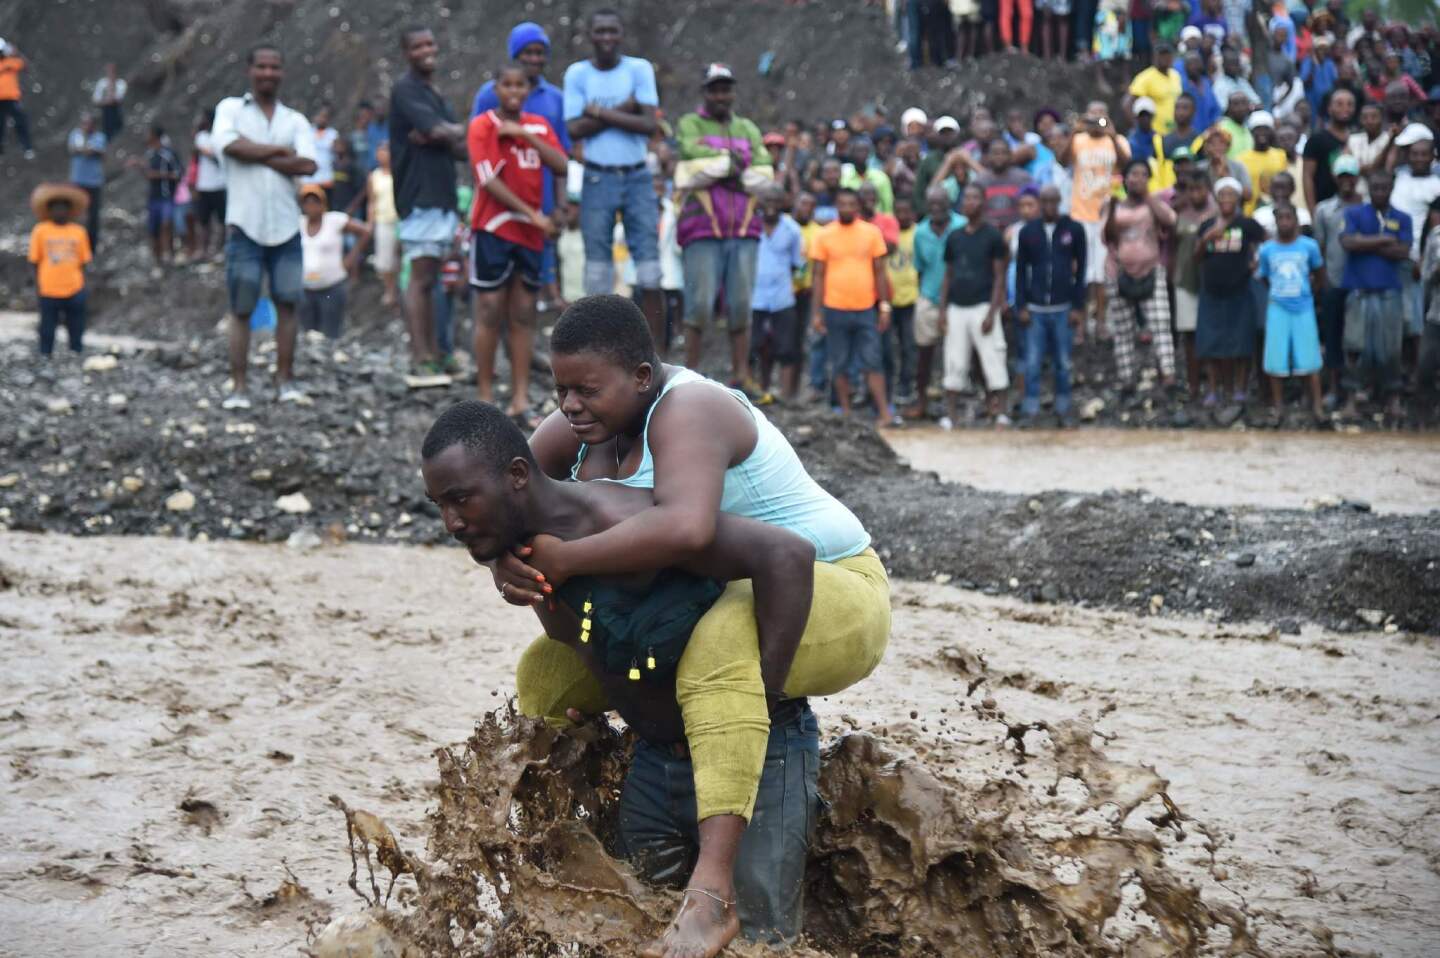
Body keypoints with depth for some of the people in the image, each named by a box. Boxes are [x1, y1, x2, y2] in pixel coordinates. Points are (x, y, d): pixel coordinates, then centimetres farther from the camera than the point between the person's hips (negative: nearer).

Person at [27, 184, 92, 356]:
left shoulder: (79, 232, 2)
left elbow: (82, 262, 8)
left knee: (76, 330, 8)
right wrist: (37, 286, -1)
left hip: (74, 291, 2)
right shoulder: (40, 231, -2)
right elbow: (35, 261, 2)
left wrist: (81, 285, 5)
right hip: (48, 291, -2)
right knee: (47, 330, 5)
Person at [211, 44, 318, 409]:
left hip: (286, 225, 2)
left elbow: (308, 165, -4)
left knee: (287, 304, 1)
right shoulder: (231, 109, 7)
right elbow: (230, 145, -14)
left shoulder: (295, 120, 12)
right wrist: (280, 151, -7)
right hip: (244, 224, -2)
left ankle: (285, 379, 10)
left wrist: (257, 154, -7)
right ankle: (238, 386, 3)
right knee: (241, 309, 0)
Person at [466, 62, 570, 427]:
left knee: (523, 315, 4)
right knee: (490, 312, -3)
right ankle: (486, 399, 2)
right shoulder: (482, 126, -4)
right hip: (492, 229, -4)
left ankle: (520, 401, 4)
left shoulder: (539, 126, 10)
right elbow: (488, 180, -12)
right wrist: (532, 214, -14)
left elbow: (562, 167, -3)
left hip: (530, 233, 5)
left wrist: (524, 134, -12)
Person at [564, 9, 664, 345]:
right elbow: (575, 129, -8)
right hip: (597, 180, 0)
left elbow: (650, 125, -8)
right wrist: (623, 110, -13)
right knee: (598, 277, 1)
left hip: (638, 178, 0)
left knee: (650, 277, -4)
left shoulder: (639, 69, 2)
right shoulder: (577, 73, 3)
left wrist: (600, 112, -11)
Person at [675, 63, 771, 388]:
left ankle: (741, 375, 6)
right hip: (702, 230, -4)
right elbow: (695, 156, -14)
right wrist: (734, 162, -6)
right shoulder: (689, 125, 7)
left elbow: (764, 176, 2)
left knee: (741, 306, 2)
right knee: (700, 304, -8)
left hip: (744, 230, 4)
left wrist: (716, 168, -6)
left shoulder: (748, 129, 17)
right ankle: (691, 373, -1)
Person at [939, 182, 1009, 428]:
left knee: (992, 360, -7)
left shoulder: (992, 236, -1)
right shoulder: (954, 237, 12)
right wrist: (943, 311, 6)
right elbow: (948, 276, 15)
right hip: (956, 308, 4)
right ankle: (950, 415, 6)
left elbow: (999, 277, -3)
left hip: (982, 306, -4)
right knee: (954, 363, 4)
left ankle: (1000, 412, -5)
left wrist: (991, 313, -12)